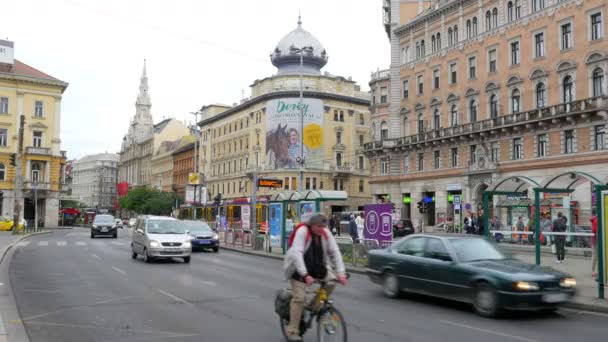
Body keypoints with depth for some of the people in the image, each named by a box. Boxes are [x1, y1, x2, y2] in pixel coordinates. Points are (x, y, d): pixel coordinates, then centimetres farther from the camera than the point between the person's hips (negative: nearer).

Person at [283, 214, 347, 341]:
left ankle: (315, 308, 7)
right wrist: (305, 275, -41)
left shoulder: (326, 233, -10)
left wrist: (341, 273, -23)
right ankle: (292, 332, -3)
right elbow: (296, 253, -32)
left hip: (317, 266, 5)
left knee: (331, 281, -15)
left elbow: (335, 252, -12)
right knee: (299, 297, -14)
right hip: (299, 268, -5)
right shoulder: (302, 231, -24)